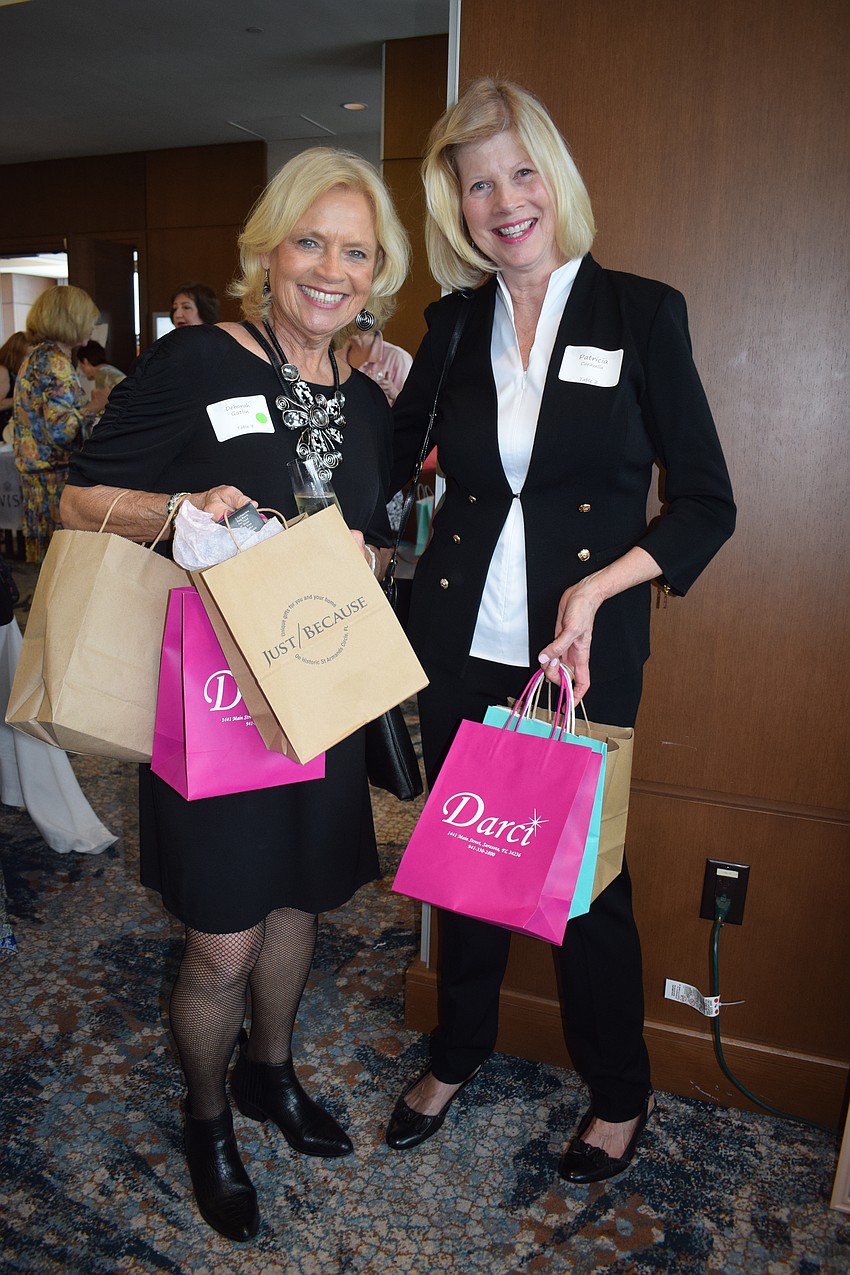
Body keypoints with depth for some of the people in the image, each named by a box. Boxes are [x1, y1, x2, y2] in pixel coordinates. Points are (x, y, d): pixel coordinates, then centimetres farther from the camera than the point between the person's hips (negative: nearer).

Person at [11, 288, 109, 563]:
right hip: (55, 476, -10)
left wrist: (88, 404, 24)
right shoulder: (56, 362, -15)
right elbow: (61, 430, -23)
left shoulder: (35, 356, 16)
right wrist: (93, 407, -9)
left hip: (33, 470, 10)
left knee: (43, 552, 13)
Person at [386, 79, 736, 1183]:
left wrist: (598, 588, -17)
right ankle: (459, 1053, 42)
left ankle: (620, 1096, 36)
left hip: (585, 657, -3)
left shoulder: (642, 313, -3)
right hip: (460, 645, 3)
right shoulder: (456, 323, 7)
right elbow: (389, 461, 17)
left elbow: (706, 505, -5)